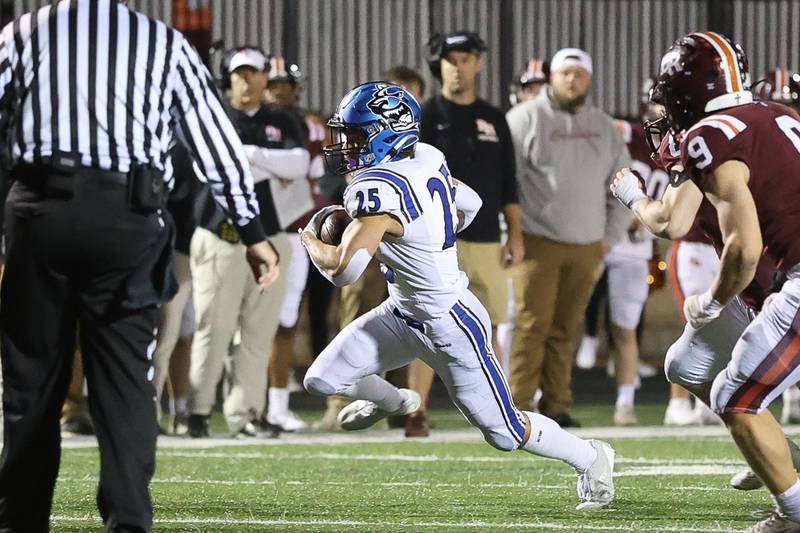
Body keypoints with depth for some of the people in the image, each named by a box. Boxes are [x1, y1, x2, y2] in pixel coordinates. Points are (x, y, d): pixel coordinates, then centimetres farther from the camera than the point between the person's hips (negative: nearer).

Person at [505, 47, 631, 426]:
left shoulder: (604, 127, 13)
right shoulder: (526, 118, -2)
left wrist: (610, 237, 13)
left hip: (586, 248, 4)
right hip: (539, 242, -4)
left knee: (563, 329, 7)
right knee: (532, 326, -9)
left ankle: (556, 405, 11)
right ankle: (519, 406, -7)